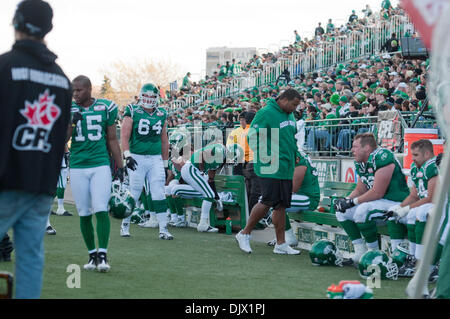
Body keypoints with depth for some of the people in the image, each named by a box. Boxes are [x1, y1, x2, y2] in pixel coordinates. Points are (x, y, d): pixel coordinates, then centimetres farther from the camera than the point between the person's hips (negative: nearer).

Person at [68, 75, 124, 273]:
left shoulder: (105, 108, 3)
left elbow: (112, 140, 10)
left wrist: (120, 166, 9)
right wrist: (72, 122, -16)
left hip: (100, 164, -2)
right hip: (77, 166, 2)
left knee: (101, 210, -13)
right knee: (84, 214, 4)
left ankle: (102, 255, -13)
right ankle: (92, 255, 14)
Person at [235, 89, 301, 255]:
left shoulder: (290, 116, 15)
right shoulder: (266, 113, -11)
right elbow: (252, 135, -14)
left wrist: (293, 154, 14)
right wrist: (265, 156, -18)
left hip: (286, 168, 8)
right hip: (269, 168, -8)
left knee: (281, 205, 8)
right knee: (267, 202, -10)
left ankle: (281, 244, 12)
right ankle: (244, 234, 4)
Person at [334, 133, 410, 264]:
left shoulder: (382, 158, -23)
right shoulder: (361, 163, 7)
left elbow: (377, 193, -25)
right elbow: (359, 190, 15)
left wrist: (352, 202, -17)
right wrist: (345, 200, -5)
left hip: (396, 202, -10)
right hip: (378, 203, 10)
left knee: (362, 210, -31)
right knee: (342, 212, 5)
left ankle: (374, 253, -17)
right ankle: (360, 253, 2)